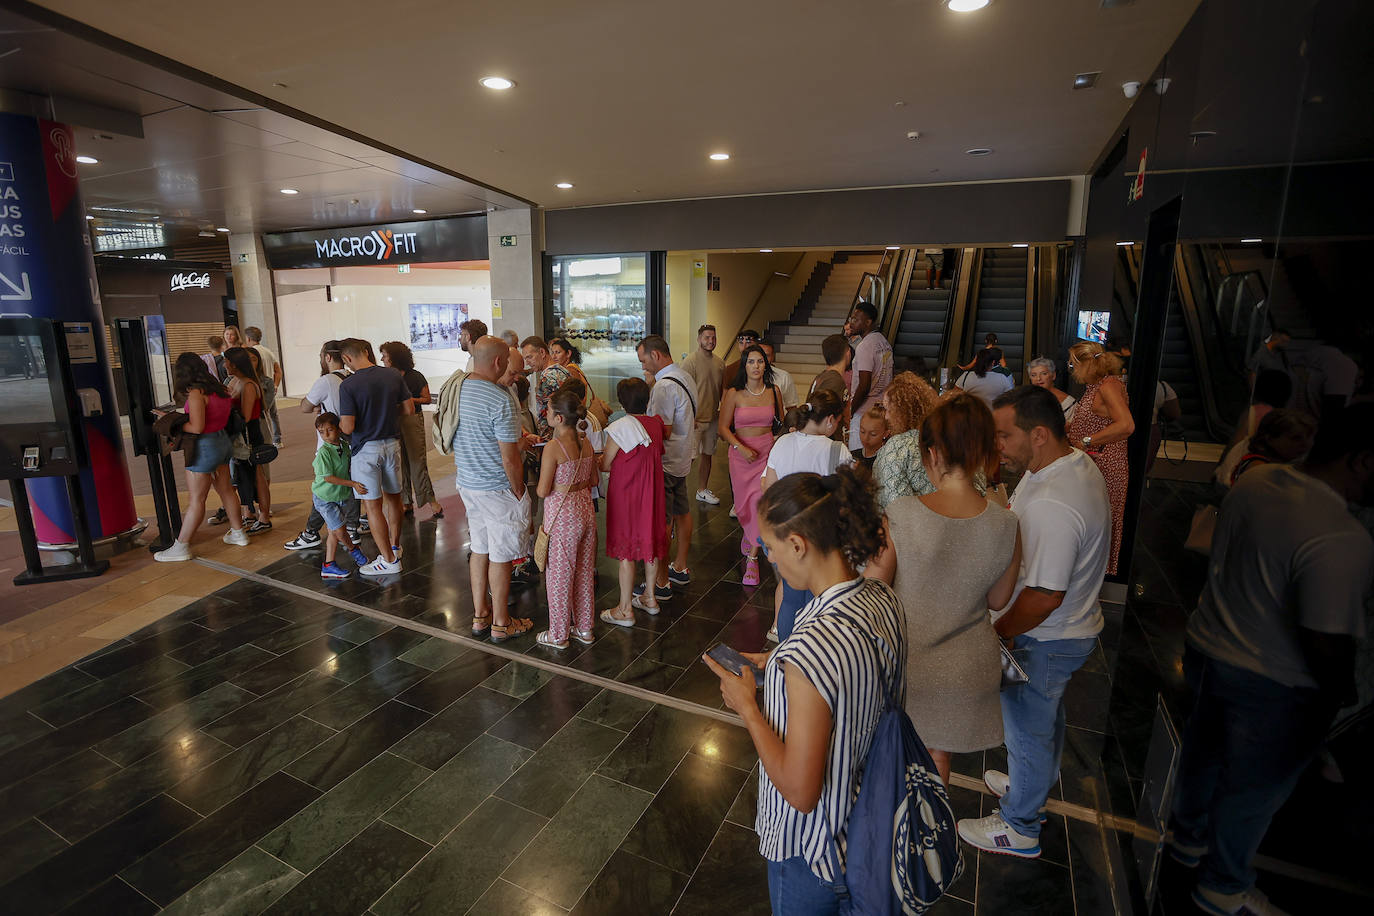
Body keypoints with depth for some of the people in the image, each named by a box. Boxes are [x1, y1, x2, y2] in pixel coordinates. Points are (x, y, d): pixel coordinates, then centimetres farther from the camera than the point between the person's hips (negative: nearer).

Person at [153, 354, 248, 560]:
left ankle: (181, 547, 6)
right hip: (222, 440, 9)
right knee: (226, 490, 18)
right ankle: (238, 533, 26)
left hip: (205, 446, -9)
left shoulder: (196, 394, -18)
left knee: (196, 499, -2)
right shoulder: (218, 389, 6)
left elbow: (196, 427, -22)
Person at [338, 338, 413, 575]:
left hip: (366, 448, -5)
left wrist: (338, 423, 5)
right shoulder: (394, 376, -2)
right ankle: (395, 546, 35)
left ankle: (389, 560, 7)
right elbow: (409, 409, 5)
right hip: (392, 444, 6)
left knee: (373, 505, 2)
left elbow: (348, 427, -18)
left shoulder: (348, 385, -16)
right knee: (393, 497, 19)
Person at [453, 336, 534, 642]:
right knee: (500, 556, 5)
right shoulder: (500, 400, -22)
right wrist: (519, 492, -9)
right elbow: (510, 459, -21)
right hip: (497, 488, -8)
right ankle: (501, 623, 18)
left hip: (467, 484, 8)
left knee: (479, 549, 18)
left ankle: (480, 616, 29)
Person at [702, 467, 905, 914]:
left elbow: (800, 791, -29)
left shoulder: (811, 648, -38)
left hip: (813, 851, -7)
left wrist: (747, 706, -19)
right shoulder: (884, 600, -13)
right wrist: (781, 668, 1)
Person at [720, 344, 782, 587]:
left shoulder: (773, 391, 3)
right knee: (744, 502, 8)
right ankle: (750, 535, 41)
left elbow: (781, 424, 16)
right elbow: (723, 427, -4)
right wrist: (741, 448, -14)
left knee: (761, 500, -8)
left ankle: (752, 558, -1)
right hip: (740, 453, 0)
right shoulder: (734, 394, -4)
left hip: (768, 452, 1)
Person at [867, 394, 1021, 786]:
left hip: (904, 662, -2)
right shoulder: (1005, 525, -16)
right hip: (968, 669, 3)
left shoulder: (900, 515, -27)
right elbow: (998, 600, -1)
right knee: (938, 755, 27)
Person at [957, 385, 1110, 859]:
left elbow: (1044, 596, -30)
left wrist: (997, 633, -19)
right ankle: (1038, 782, 54)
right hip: (1071, 626, 10)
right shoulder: (1077, 463, -3)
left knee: (1027, 727, 11)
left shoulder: (1051, 506, -35)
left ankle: (1018, 827, 32)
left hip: (1045, 641, -10)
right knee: (1045, 714, 29)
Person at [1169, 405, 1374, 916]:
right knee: (1254, 787, 16)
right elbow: (1328, 643, -25)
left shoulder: (1256, 482, -7)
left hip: (1207, 649, 7)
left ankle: (1189, 837, 52)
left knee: (1204, 750, 27)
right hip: (1271, 686, -7)